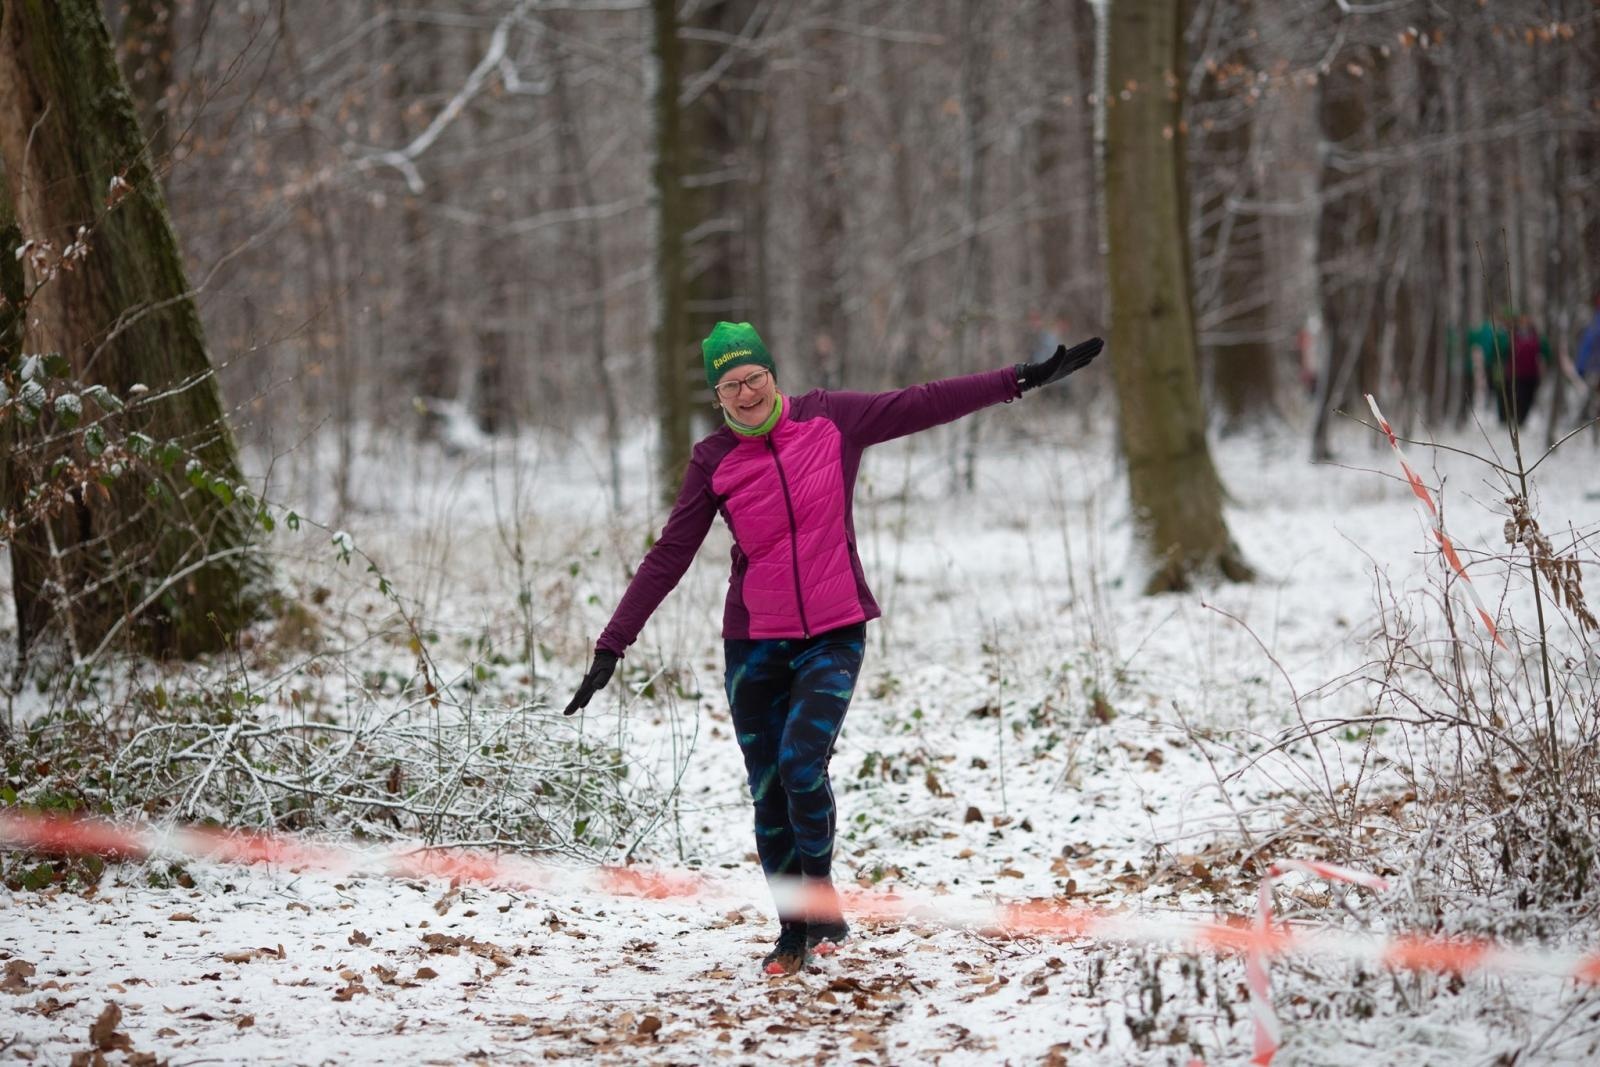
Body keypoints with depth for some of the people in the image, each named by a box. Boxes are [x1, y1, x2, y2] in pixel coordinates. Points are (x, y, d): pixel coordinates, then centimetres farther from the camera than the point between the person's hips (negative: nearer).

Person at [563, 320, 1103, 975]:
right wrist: (612, 646, -6)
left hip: (833, 637, -1)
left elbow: (925, 405, 1)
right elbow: (669, 557, -2)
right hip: (755, 644, 1)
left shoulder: (830, 420, -2)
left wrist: (1026, 378, 1)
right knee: (769, 793, 3)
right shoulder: (713, 462, -2)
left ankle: (823, 902, 2)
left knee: (801, 762, -19)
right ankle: (794, 929, 18)